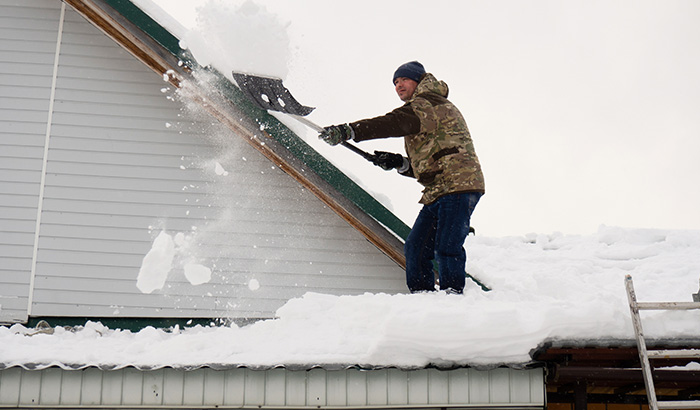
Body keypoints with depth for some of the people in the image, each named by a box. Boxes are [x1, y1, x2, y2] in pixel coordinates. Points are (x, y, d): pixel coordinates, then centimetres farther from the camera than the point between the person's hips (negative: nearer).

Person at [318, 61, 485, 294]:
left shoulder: (429, 103, -4)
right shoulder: (418, 111, 28)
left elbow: (393, 123, -22)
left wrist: (349, 131, -28)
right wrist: (399, 163, 8)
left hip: (458, 185, -11)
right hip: (437, 192, 11)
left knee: (446, 248, -16)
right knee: (416, 249, 7)